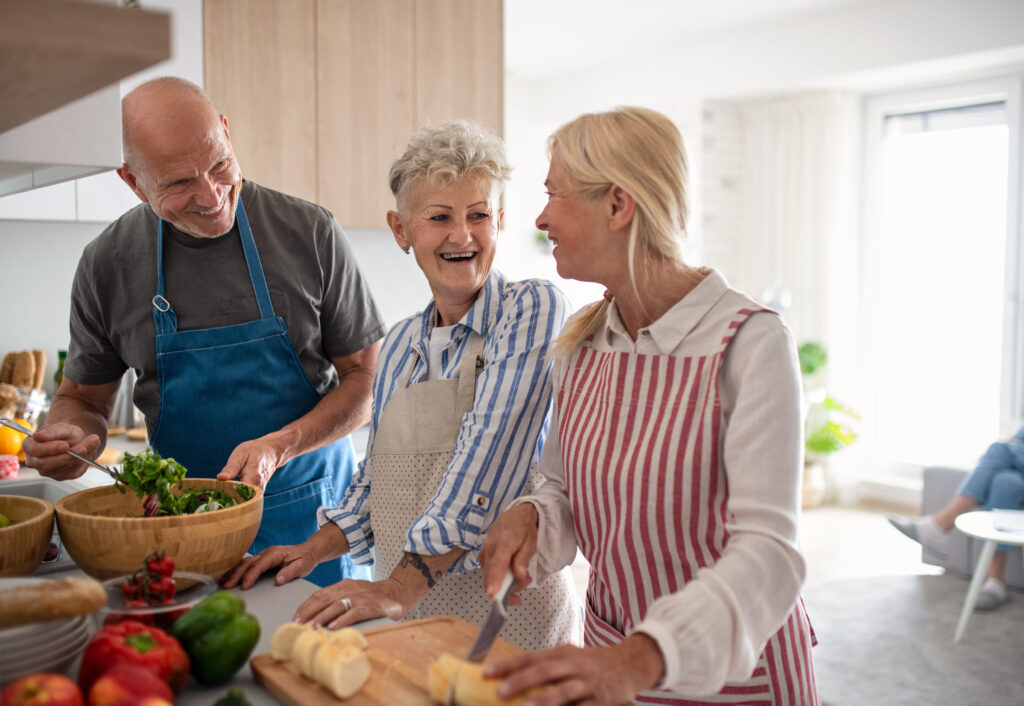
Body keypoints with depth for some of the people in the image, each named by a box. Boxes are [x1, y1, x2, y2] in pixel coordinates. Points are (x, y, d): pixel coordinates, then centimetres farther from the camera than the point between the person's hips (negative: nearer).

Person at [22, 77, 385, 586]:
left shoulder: (310, 233, -10)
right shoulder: (107, 263, -4)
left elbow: (367, 378, -5)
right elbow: (83, 398, 9)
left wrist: (278, 447, -21)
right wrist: (68, 436, -15)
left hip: (309, 511, -1)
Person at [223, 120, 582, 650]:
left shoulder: (534, 309, -10)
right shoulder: (399, 345, 11)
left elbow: (488, 460, -20)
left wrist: (402, 587, -25)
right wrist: (313, 550, 4)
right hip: (407, 615, 5)